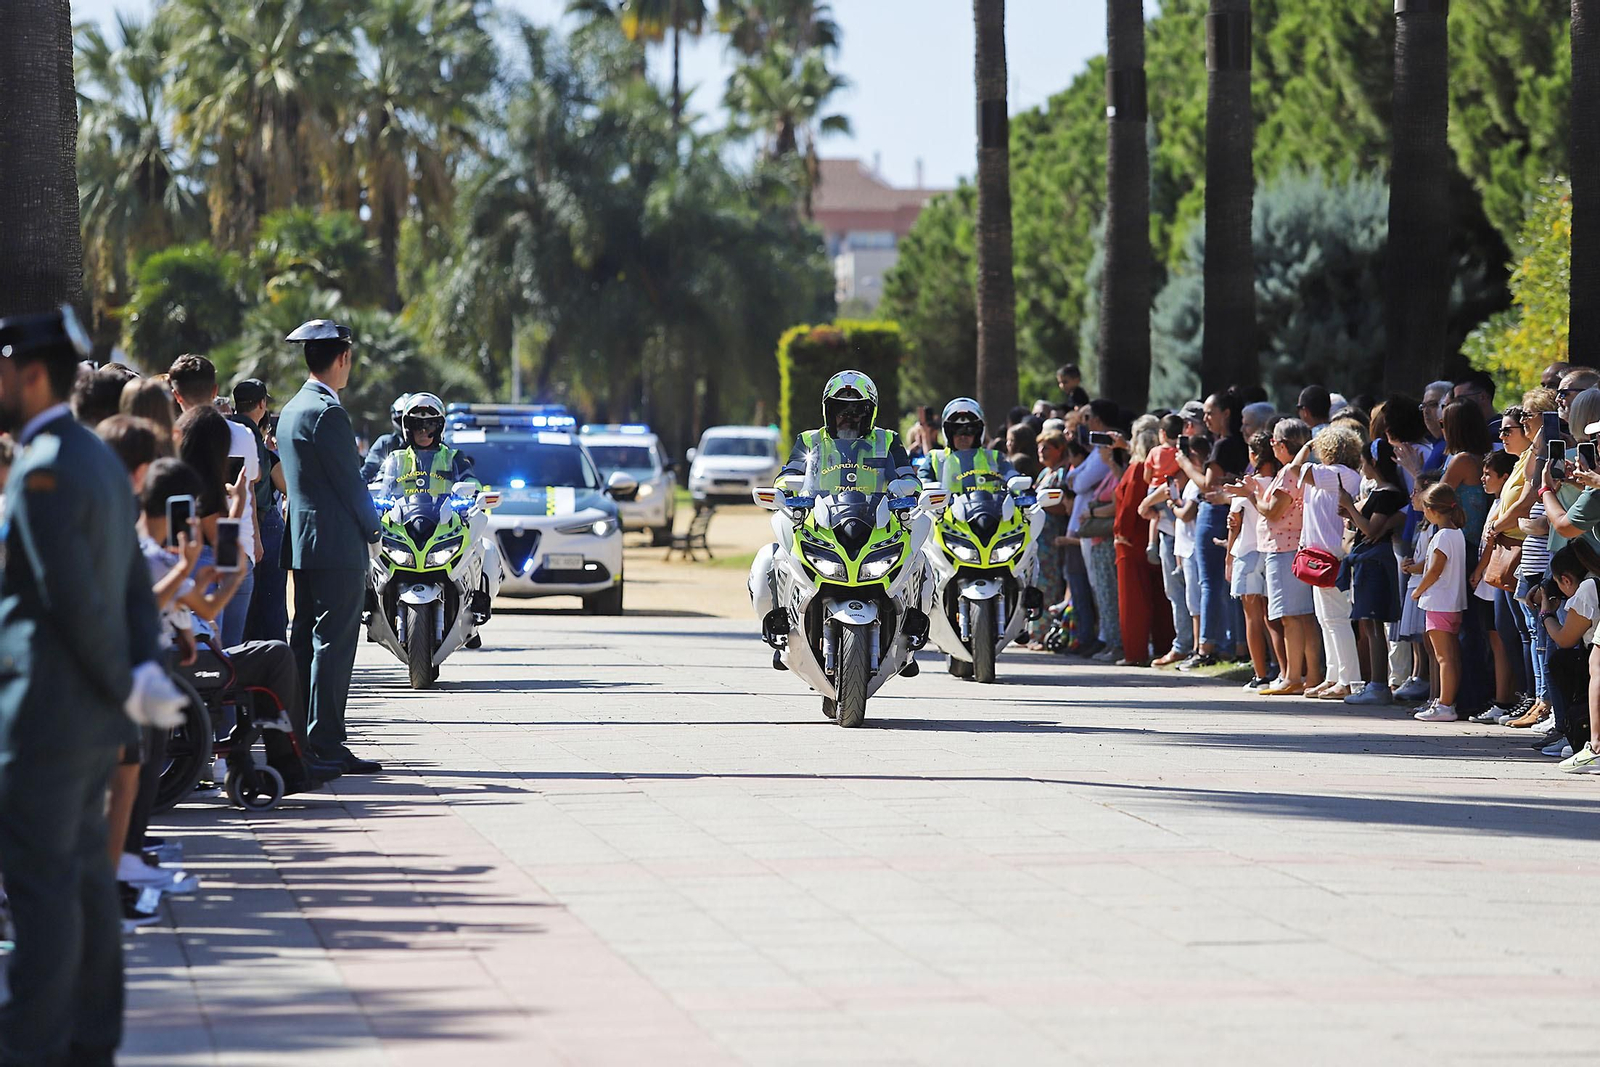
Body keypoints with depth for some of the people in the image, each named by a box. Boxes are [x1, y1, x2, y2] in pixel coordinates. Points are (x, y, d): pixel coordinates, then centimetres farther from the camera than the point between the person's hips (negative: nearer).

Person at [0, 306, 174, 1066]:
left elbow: (76, 598, -21)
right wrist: (143, 670, 4)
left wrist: (126, 689, -11)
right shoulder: (99, 459, 13)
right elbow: (133, 583, 13)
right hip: (92, 718, 10)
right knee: (84, 874, 14)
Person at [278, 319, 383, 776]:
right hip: (337, 548, -10)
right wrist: (371, 529, 1)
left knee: (306, 643, 11)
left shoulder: (291, 409, 16)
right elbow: (350, 480, -14)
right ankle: (324, 747, -10)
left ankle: (303, 742, 13)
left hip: (302, 545, 10)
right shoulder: (328, 412, -15)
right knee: (333, 645, -8)